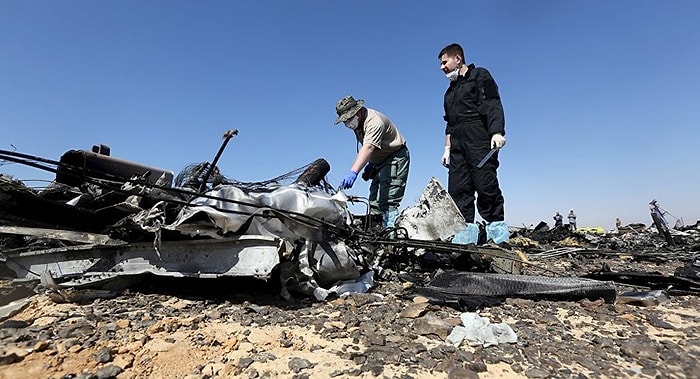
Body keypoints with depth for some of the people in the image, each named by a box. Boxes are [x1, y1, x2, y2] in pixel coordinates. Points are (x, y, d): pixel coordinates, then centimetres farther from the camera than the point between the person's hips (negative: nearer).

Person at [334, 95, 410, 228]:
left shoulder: (375, 121, -26)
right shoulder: (358, 123, 5)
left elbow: (368, 147, -42)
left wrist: (353, 172, -54)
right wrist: (370, 164, 2)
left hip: (396, 158, -10)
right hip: (381, 162, 10)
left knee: (388, 201, -19)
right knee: (374, 201, 9)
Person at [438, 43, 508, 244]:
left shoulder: (480, 76, 9)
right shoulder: (450, 91, 30)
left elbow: (493, 105, -6)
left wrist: (497, 133, -19)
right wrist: (447, 148, 18)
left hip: (480, 140, -7)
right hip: (458, 144, 7)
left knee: (485, 185, -13)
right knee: (457, 189, -3)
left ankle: (497, 227, -4)